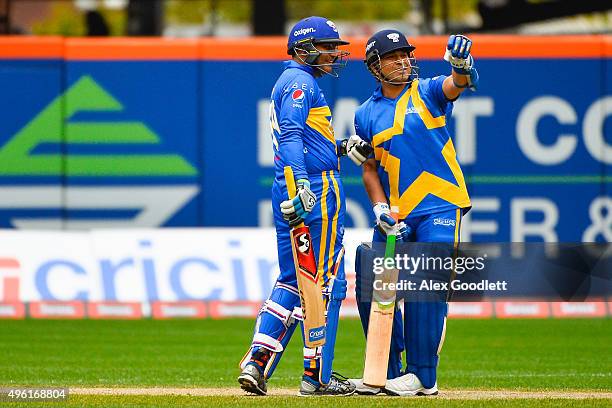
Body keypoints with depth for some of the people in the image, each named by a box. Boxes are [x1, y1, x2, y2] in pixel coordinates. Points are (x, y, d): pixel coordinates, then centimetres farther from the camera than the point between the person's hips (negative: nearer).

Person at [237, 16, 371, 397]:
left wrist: (341, 148, 16)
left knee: (292, 280, 13)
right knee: (327, 281, -4)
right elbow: (290, 135, -24)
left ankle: (257, 363, 4)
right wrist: (301, 184, -35)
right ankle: (317, 375, -3)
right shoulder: (300, 82, -9)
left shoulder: (292, 81, 22)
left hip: (292, 193, 10)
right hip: (317, 191, -10)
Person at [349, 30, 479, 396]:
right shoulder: (367, 114, 11)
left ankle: (423, 376, -8)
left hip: (440, 207, -4)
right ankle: (387, 372, 14)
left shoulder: (428, 92, 2)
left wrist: (462, 67, -44)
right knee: (372, 287, 1)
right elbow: (370, 169, 13)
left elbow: (457, 85, -20)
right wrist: (381, 209, -4)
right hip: (394, 215, 4)